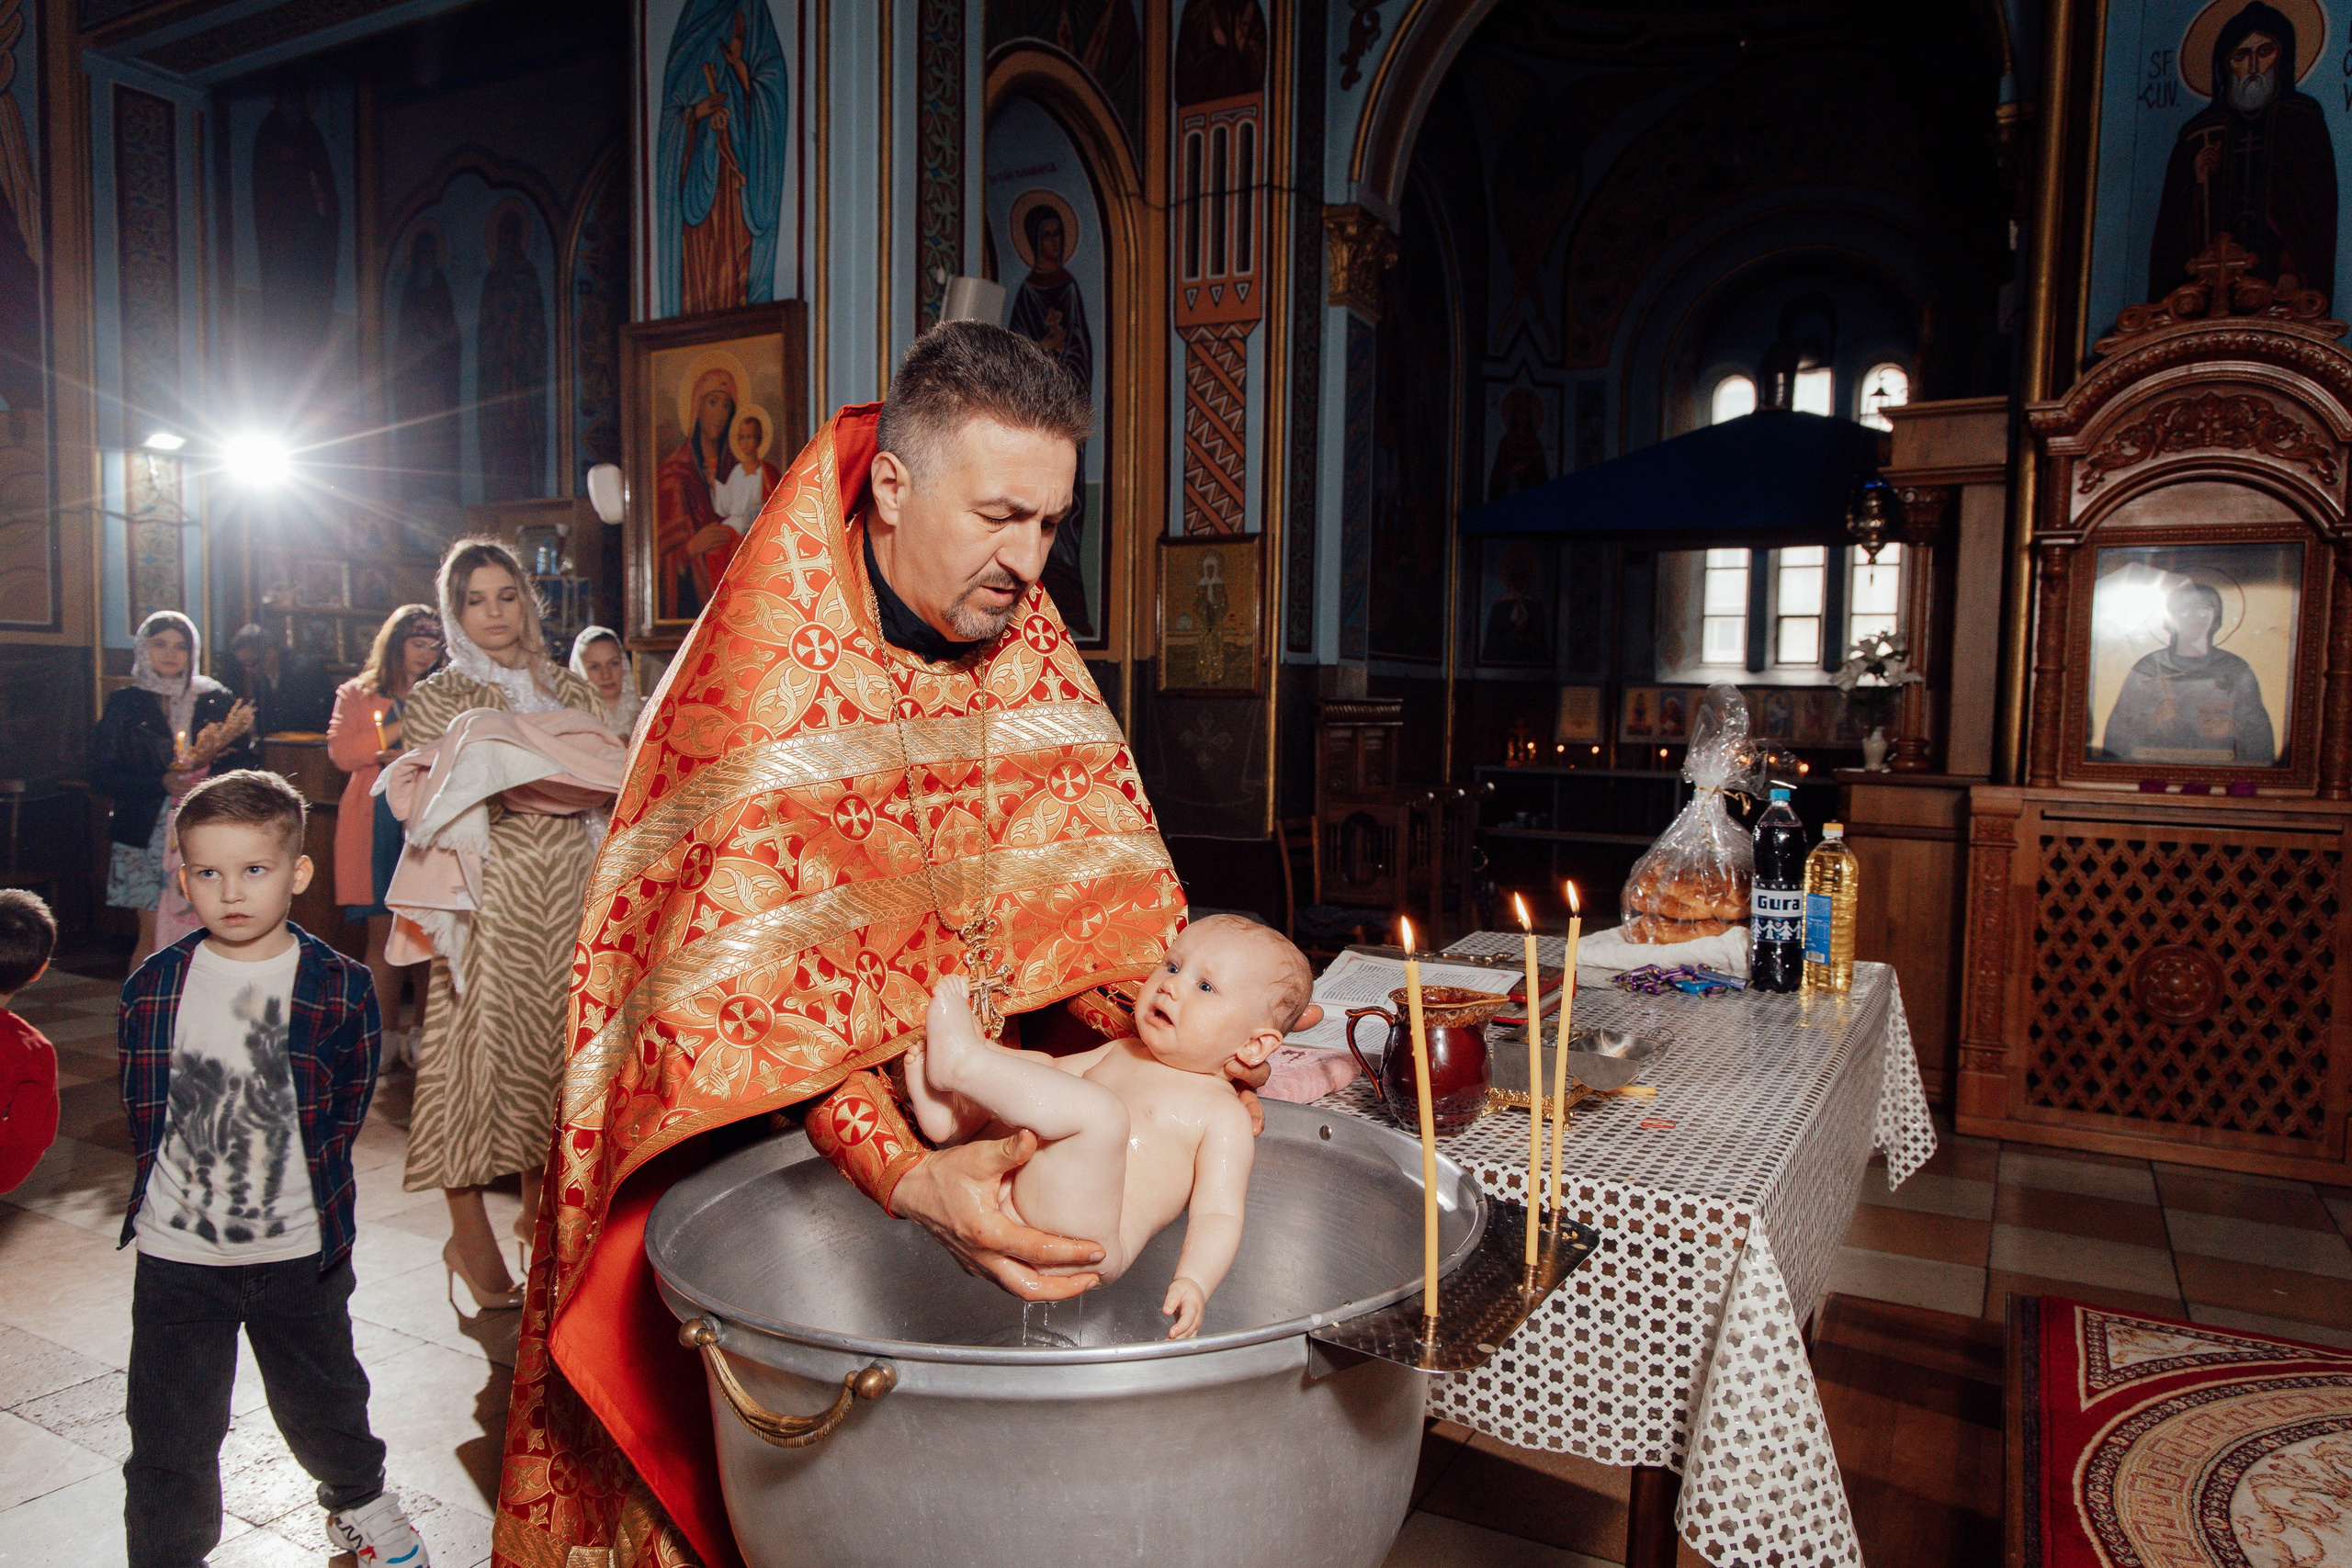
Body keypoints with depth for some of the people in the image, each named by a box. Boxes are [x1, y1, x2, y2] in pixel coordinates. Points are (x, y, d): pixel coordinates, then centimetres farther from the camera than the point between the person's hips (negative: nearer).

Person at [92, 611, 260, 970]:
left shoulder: (218, 700, 10)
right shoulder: (124, 704, 8)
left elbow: (248, 758, 6)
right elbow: (102, 776, 2)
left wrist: (210, 774, -13)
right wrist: (161, 782, -13)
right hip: (147, 837, 0)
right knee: (154, 935, -3)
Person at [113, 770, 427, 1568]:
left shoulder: (339, 988, -10)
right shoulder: (153, 987, -4)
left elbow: (344, 1113, 0)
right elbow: (144, 1113, 7)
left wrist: (294, 1192, -2)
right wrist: (176, 1188, 2)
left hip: (300, 1249, 0)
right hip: (177, 1253, 1)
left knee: (321, 1402, 18)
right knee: (170, 1431, 9)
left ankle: (358, 1496, 46)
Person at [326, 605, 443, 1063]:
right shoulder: (357, 694, 13)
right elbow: (340, 752, -2)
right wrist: (405, 725, -8)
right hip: (376, 826, 0)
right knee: (382, 932, -1)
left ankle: (422, 1032, 6)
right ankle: (387, 1034, 8)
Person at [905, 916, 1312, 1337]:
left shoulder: (1223, 1114, 0)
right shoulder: (1119, 1053, 22)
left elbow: (1218, 1215, -8)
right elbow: (1049, 1075, 35)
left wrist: (1194, 1283, -28)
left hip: (1082, 1250, -8)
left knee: (1099, 1112, -31)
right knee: (1035, 1062, 15)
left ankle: (963, 1061, -19)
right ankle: (950, 1115, -11)